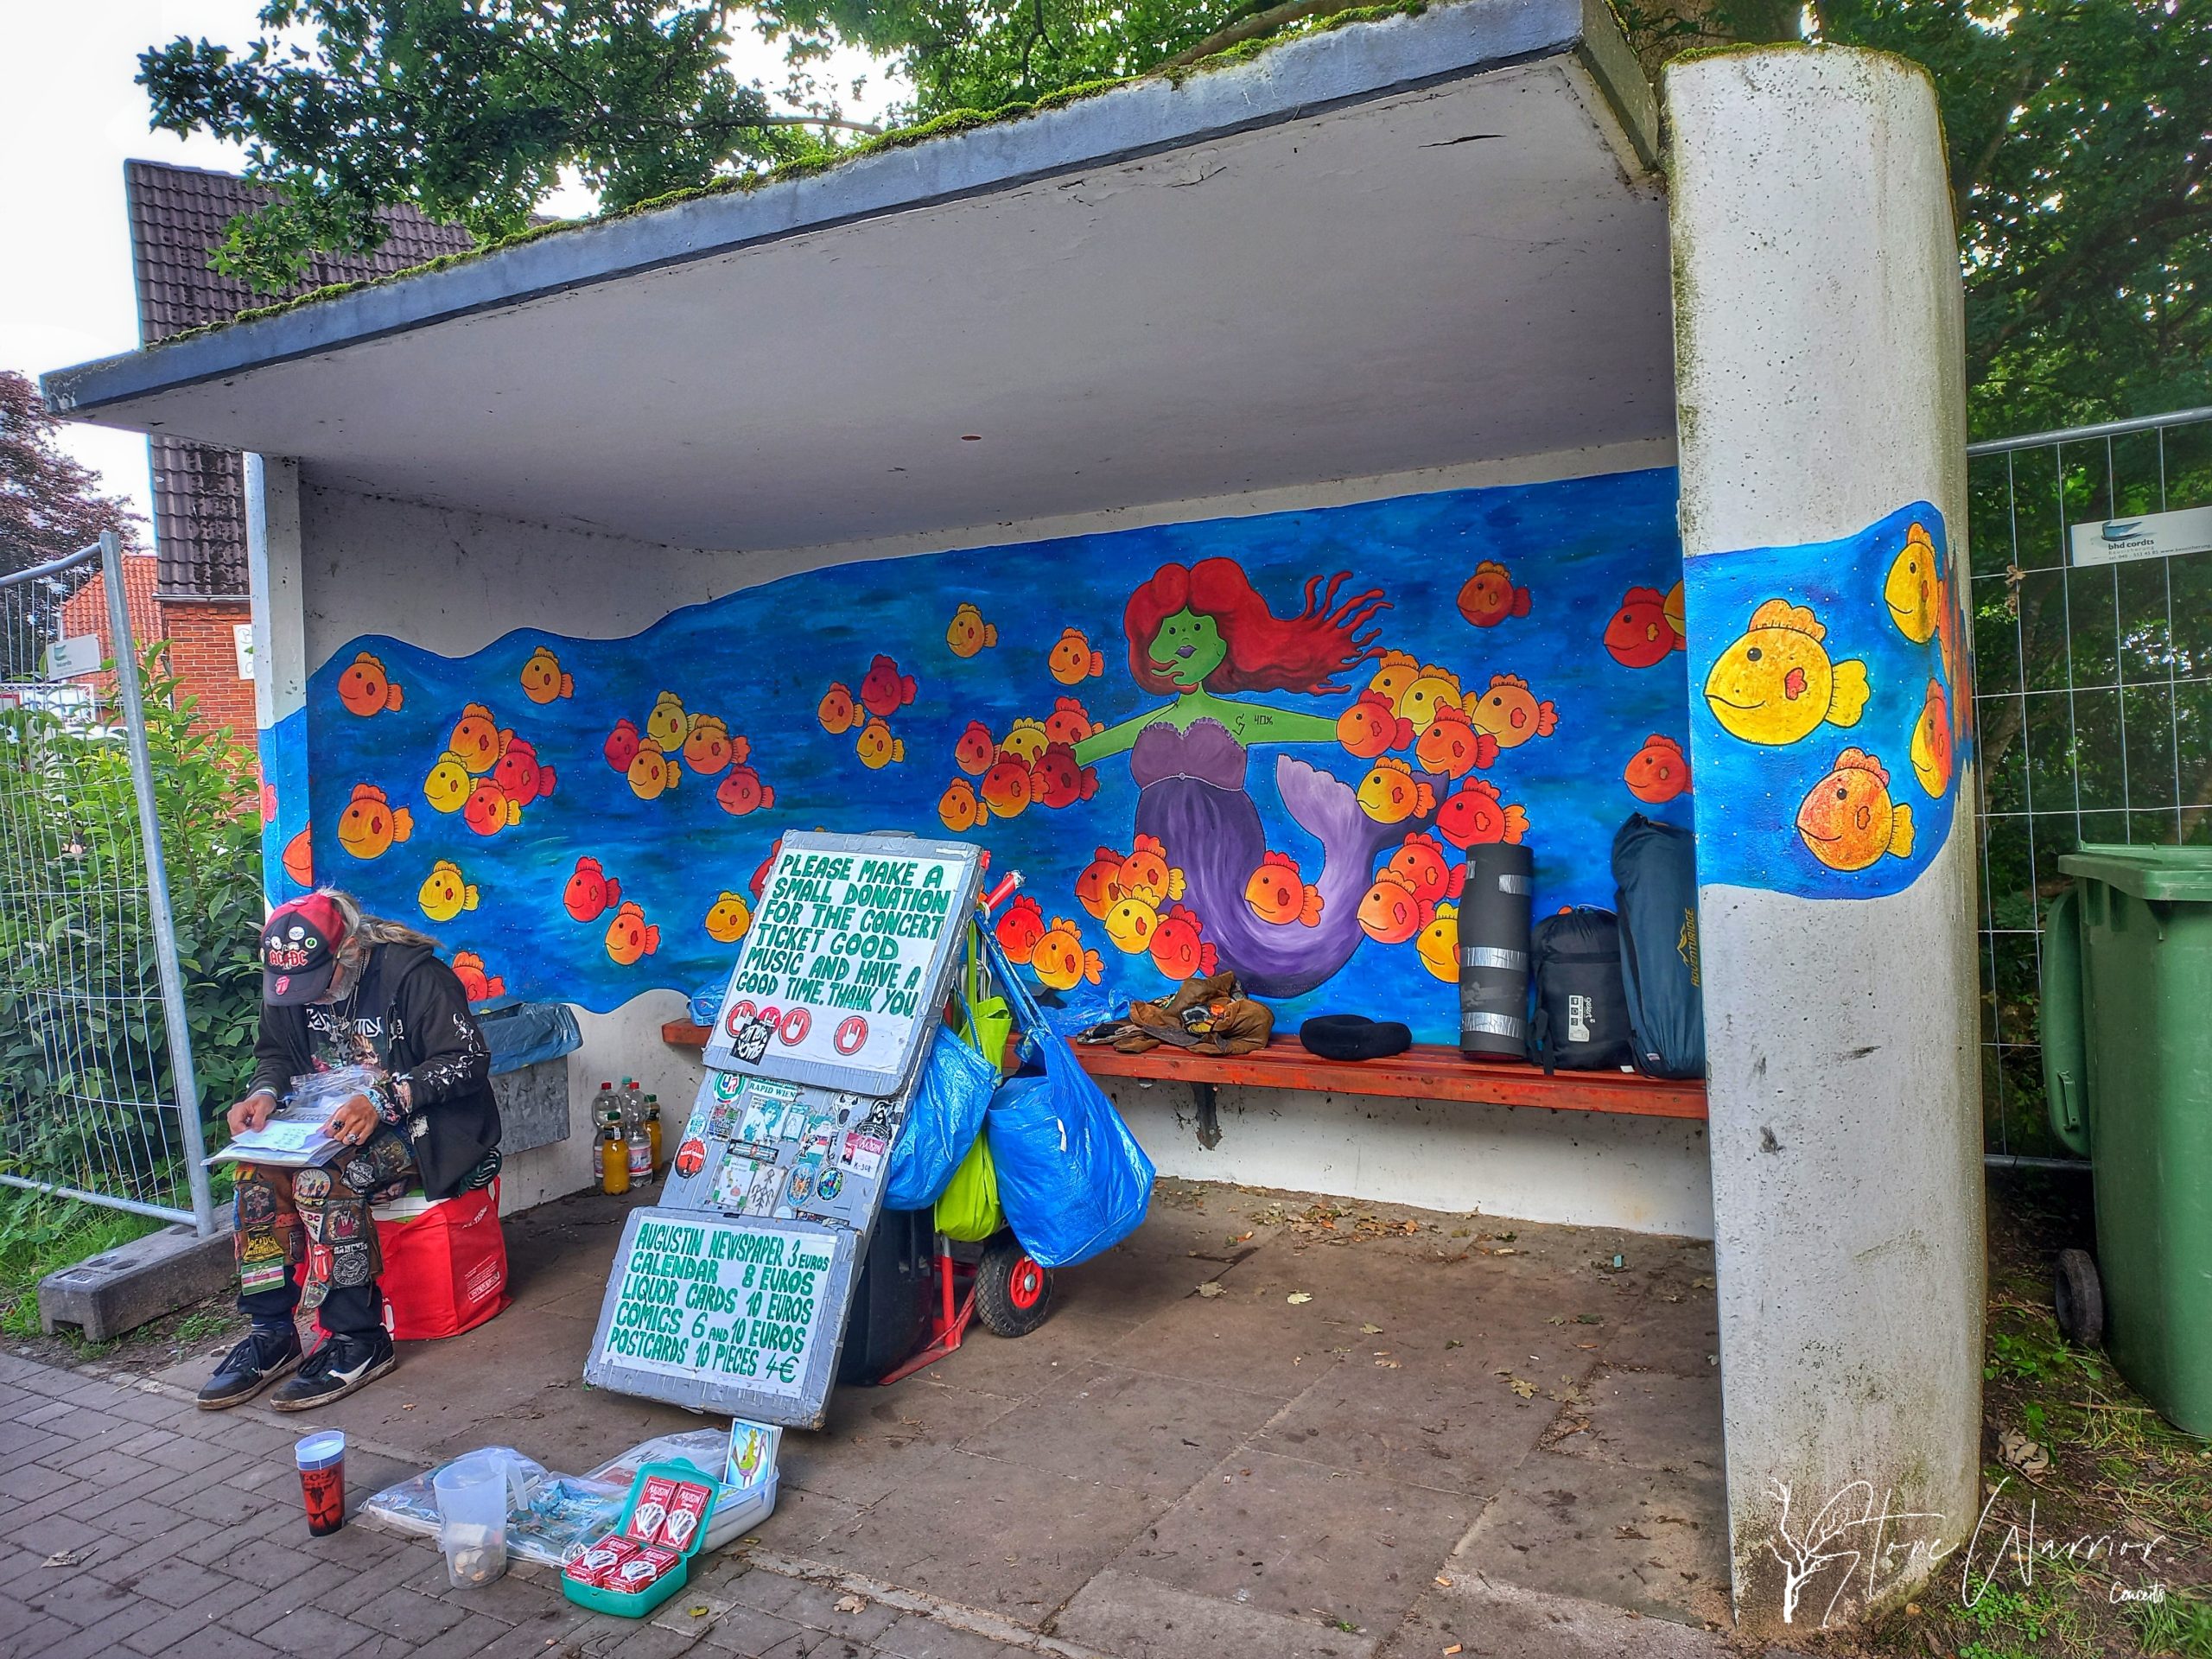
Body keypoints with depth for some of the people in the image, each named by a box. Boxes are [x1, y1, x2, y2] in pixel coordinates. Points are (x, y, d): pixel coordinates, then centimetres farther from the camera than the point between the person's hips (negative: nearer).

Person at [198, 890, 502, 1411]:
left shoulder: (413, 973, -18)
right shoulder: (289, 985, 3)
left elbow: (468, 1059, -21)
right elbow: (275, 1055, 16)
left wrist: (386, 1099, -31)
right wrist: (266, 1094, -8)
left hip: (419, 1127, -7)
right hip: (333, 1125, 7)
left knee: (322, 1179, -30)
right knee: (258, 1173, -19)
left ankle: (359, 1341, -21)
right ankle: (271, 1331, -9)